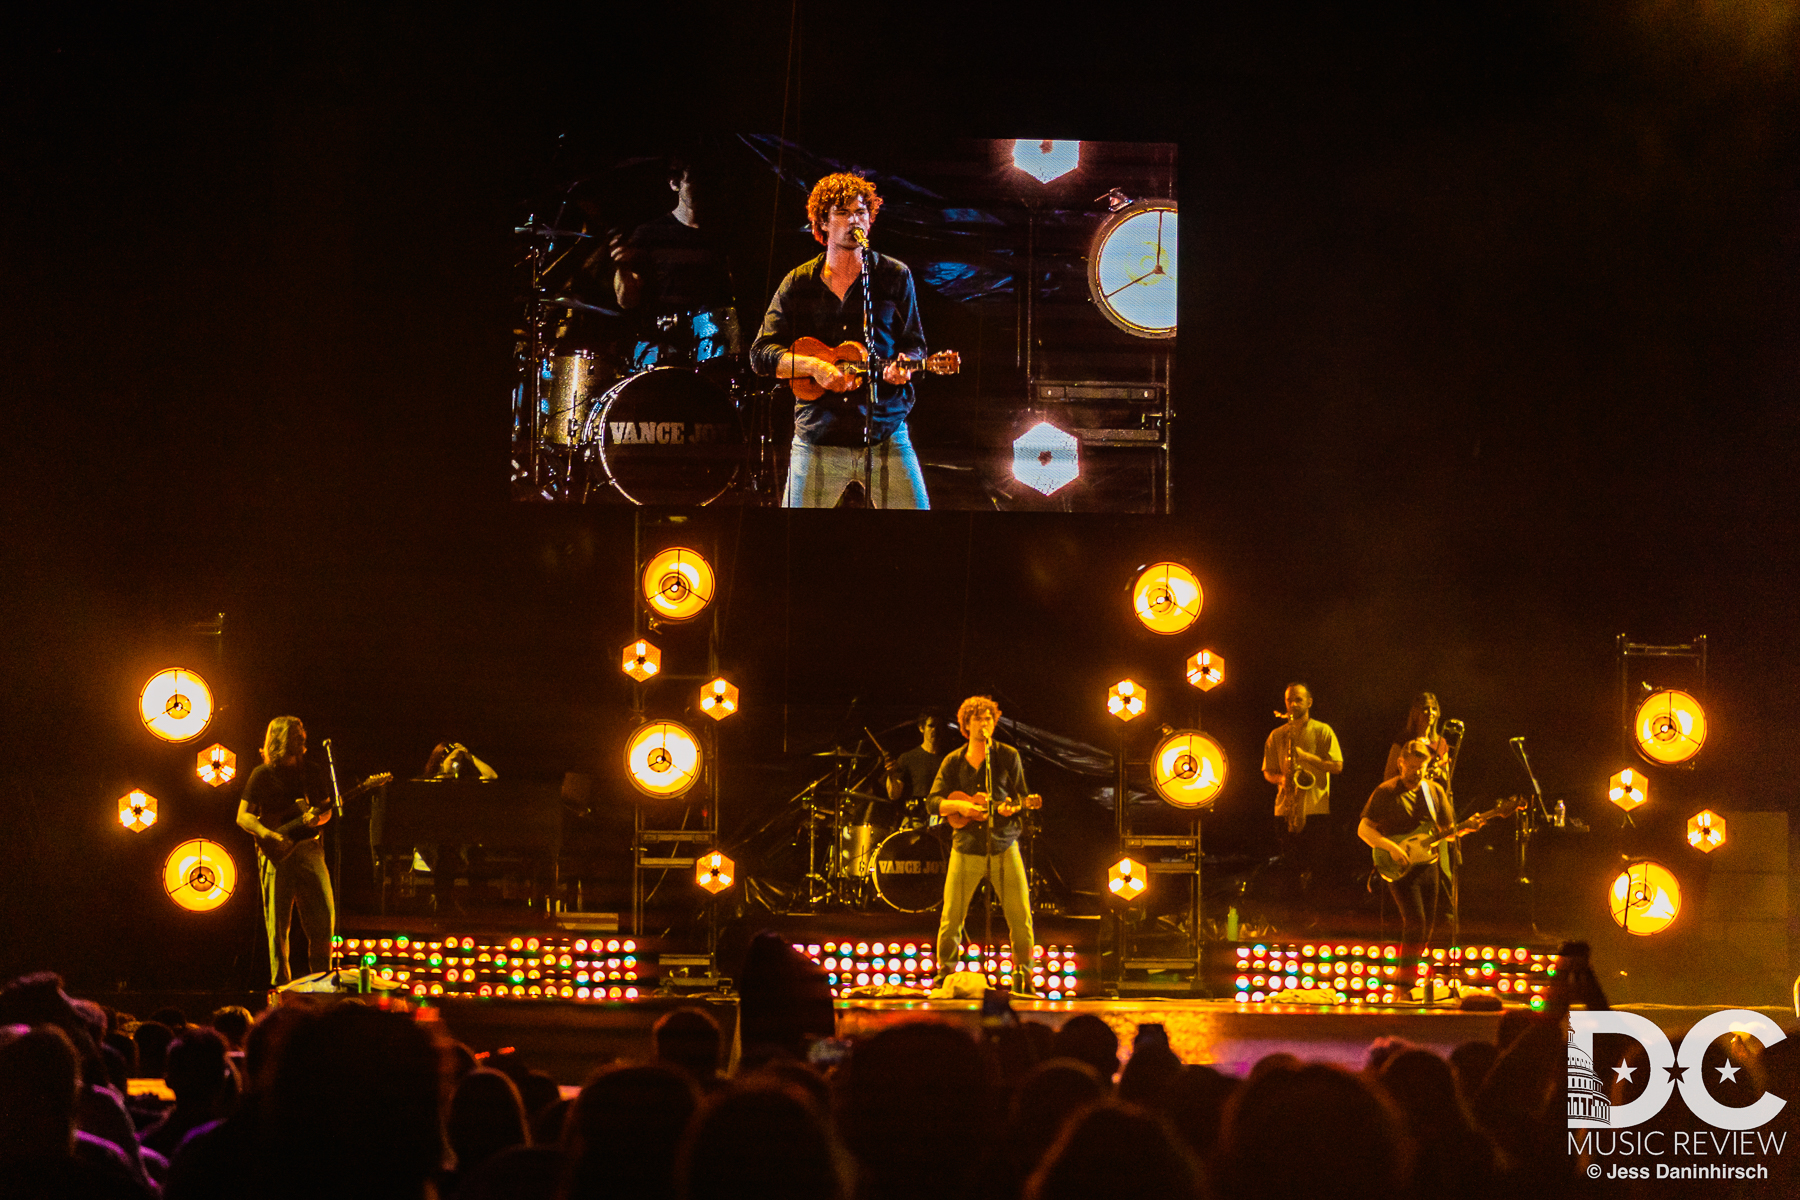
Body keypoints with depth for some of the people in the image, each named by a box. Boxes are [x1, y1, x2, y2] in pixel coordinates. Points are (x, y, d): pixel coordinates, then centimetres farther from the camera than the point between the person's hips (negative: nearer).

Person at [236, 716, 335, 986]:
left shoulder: (310, 772, 15)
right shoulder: (263, 774, 1)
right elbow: (243, 816, -3)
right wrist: (269, 836, -19)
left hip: (309, 849, 4)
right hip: (277, 852, -4)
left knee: (324, 914, -4)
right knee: (278, 922, -3)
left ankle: (321, 975, 7)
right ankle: (281, 981, 3)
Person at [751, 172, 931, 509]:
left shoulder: (895, 276, 7)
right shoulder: (799, 284, 7)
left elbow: (914, 342, 13)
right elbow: (761, 354, 4)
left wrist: (903, 365, -11)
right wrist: (813, 366, -12)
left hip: (886, 433, 0)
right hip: (818, 437, 0)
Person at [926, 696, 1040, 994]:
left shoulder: (1008, 757, 2)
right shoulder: (954, 761, 5)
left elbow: (1022, 799, 4)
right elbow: (932, 802, 1)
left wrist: (1011, 807, -20)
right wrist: (960, 805, -17)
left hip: (1004, 848, -1)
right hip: (966, 849, 1)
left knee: (1021, 918, -5)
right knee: (950, 919, -2)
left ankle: (1023, 978, 8)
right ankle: (944, 976, 13)